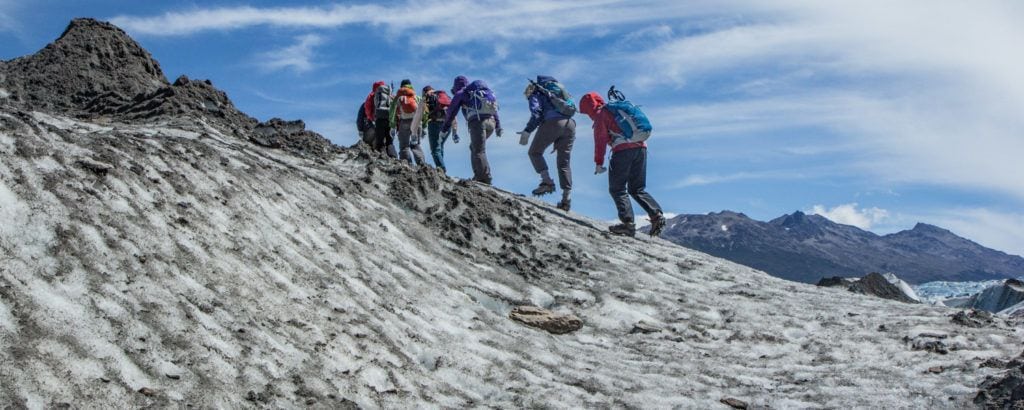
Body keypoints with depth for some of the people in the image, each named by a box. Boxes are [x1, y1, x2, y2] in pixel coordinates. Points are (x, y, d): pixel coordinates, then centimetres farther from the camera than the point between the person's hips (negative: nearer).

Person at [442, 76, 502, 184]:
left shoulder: (460, 93, 17)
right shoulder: (482, 91, 34)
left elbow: (450, 113, 16)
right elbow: (494, 107, 25)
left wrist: (444, 129, 25)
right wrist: (498, 125, 20)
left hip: (477, 120, -6)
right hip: (491, 121, 6)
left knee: (479, 151, -9)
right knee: (474, 147, 20)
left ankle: (485, 179, -22)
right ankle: (479, 175, 10)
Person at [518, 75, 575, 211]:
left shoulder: (536, 94, 16)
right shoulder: (556, 90, 36)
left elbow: (536, 113, -4)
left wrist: (527, 131, -13)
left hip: (553, 122, -6)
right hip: (570, 124, 6)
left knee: (535, 152, 9)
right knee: (564, 162, 9)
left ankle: (547, 182, -11)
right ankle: (566, 199, 1)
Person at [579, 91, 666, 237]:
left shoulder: (600, 114, 7)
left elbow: (600, 139, -2)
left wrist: (599, 162, -2)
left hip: (623, 150, -7)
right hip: (641, 147, 7)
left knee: (617, 189, 0)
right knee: (637, 189, 14)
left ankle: (628, 223, -14)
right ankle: (656, 215, -6)